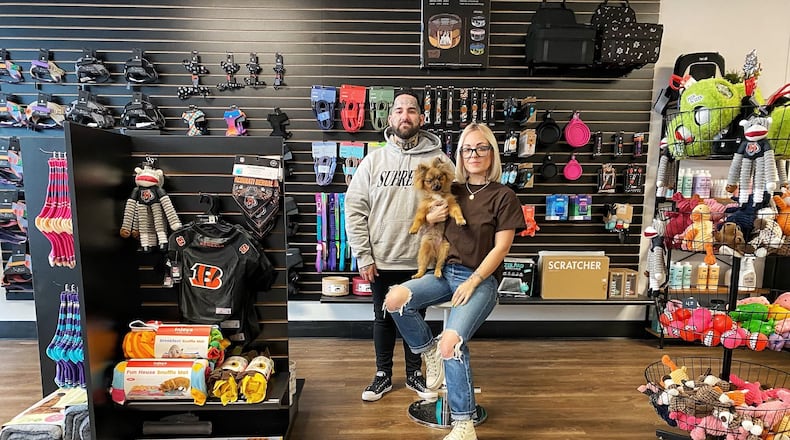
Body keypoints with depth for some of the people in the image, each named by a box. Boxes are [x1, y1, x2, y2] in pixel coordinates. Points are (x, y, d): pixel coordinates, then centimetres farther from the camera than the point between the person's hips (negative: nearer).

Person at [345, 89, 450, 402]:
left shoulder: (438, 159, -3)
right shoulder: (374, 159, -1)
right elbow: (354, 209, -2)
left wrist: (442, 212, -21)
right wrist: (363, 257, -6)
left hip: (421, 261, 0)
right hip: (380, 260, 1)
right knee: (383, 319, 16)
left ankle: (414, 374, 38)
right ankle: (383, 375, 37)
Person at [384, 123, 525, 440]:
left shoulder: (503, 196, -1)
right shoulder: (453, 191, 12)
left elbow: (501, 248, -7)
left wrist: (472, 282, -14)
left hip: (481, 279, -5)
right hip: (446, 271, 5)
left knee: (451, 341, -26)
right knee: (394, 299, -21)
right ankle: (430, 351, 5)